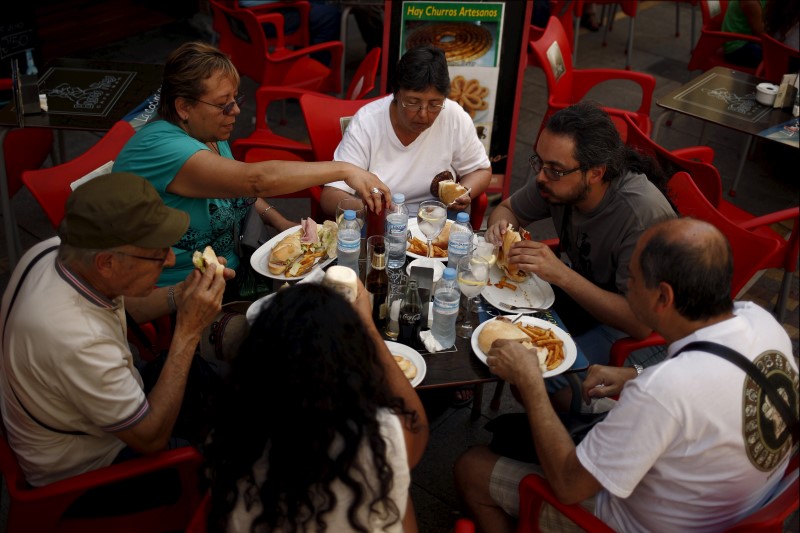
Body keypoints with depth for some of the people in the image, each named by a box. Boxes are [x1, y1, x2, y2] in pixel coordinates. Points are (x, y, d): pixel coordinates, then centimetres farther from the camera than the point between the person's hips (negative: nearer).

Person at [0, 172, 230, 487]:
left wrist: (185, 293, -13)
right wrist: (188, 332, -29)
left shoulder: (51, 250, -18)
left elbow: (117, 306, 4)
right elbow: (151, 439, -27)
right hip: (79, 471, -7)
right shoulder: (79, 343, -42)